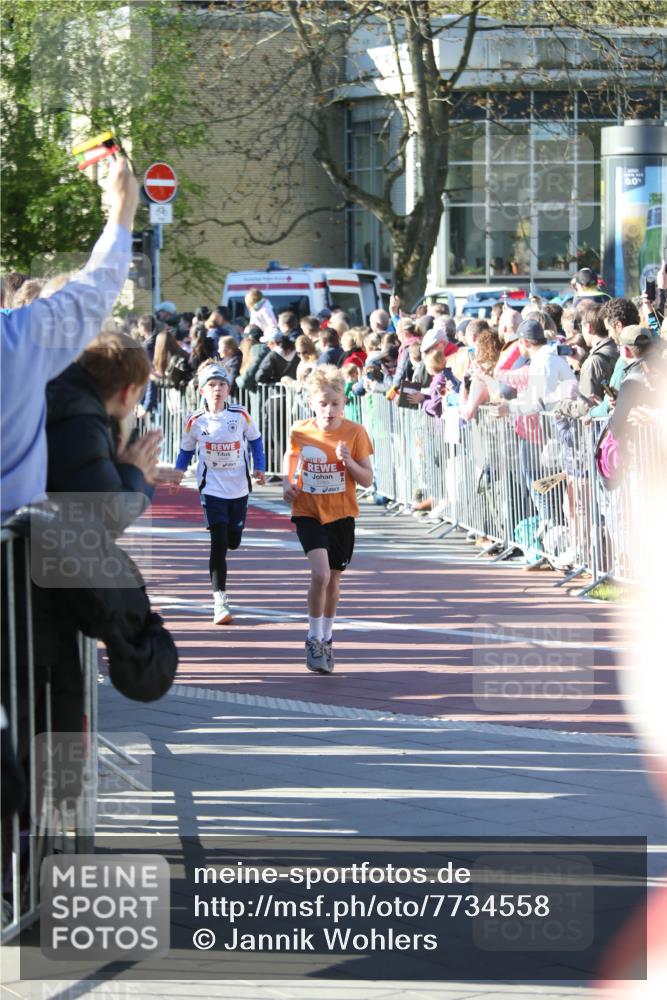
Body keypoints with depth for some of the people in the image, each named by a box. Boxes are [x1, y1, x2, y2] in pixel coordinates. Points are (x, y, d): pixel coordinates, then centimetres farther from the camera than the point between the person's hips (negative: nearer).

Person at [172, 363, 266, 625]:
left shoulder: (241, 416, -4)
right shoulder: (195, 421, -5)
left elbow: (255, 440, 10)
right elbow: (186, 450, 8)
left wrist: (259, 468, -1)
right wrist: (179, 472, -7)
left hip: (239, 488, 2)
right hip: (212, 489, -2)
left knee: (233, 541, 10)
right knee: (218, 543, -14)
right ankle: (220, 600, -13)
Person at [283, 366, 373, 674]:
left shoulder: (355, 433, -9)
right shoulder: (299, 432, -7)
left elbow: (367, 480, -5)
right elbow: (290, 457, 15)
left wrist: (349, 461, -23)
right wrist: (287, 484, -3)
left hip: (341, 515, 1)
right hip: (308, 513, -1)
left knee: (333, 579, 13)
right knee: (320, 574, -20)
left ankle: (326, 638, 34)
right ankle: (314, 638, -3)